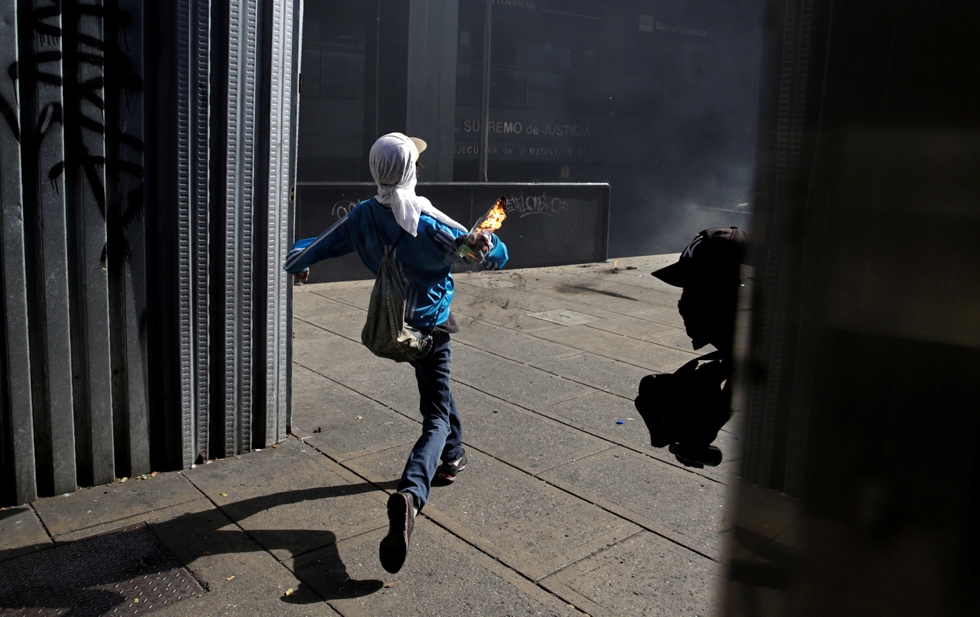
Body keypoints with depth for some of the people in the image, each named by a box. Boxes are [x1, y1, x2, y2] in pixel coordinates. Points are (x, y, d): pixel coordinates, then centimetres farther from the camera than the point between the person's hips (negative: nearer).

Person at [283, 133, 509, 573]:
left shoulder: (362, 218, -10)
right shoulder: (428, 224, -20)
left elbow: (301, 256, -2)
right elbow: (495, 256, -14)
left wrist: (298, 266, 15)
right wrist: (484, 245, -29)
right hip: (430, 326, -6)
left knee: (436, 384, 32)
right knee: (436, 418, -7)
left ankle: (452, 455, 47)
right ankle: (410, 494, -31)